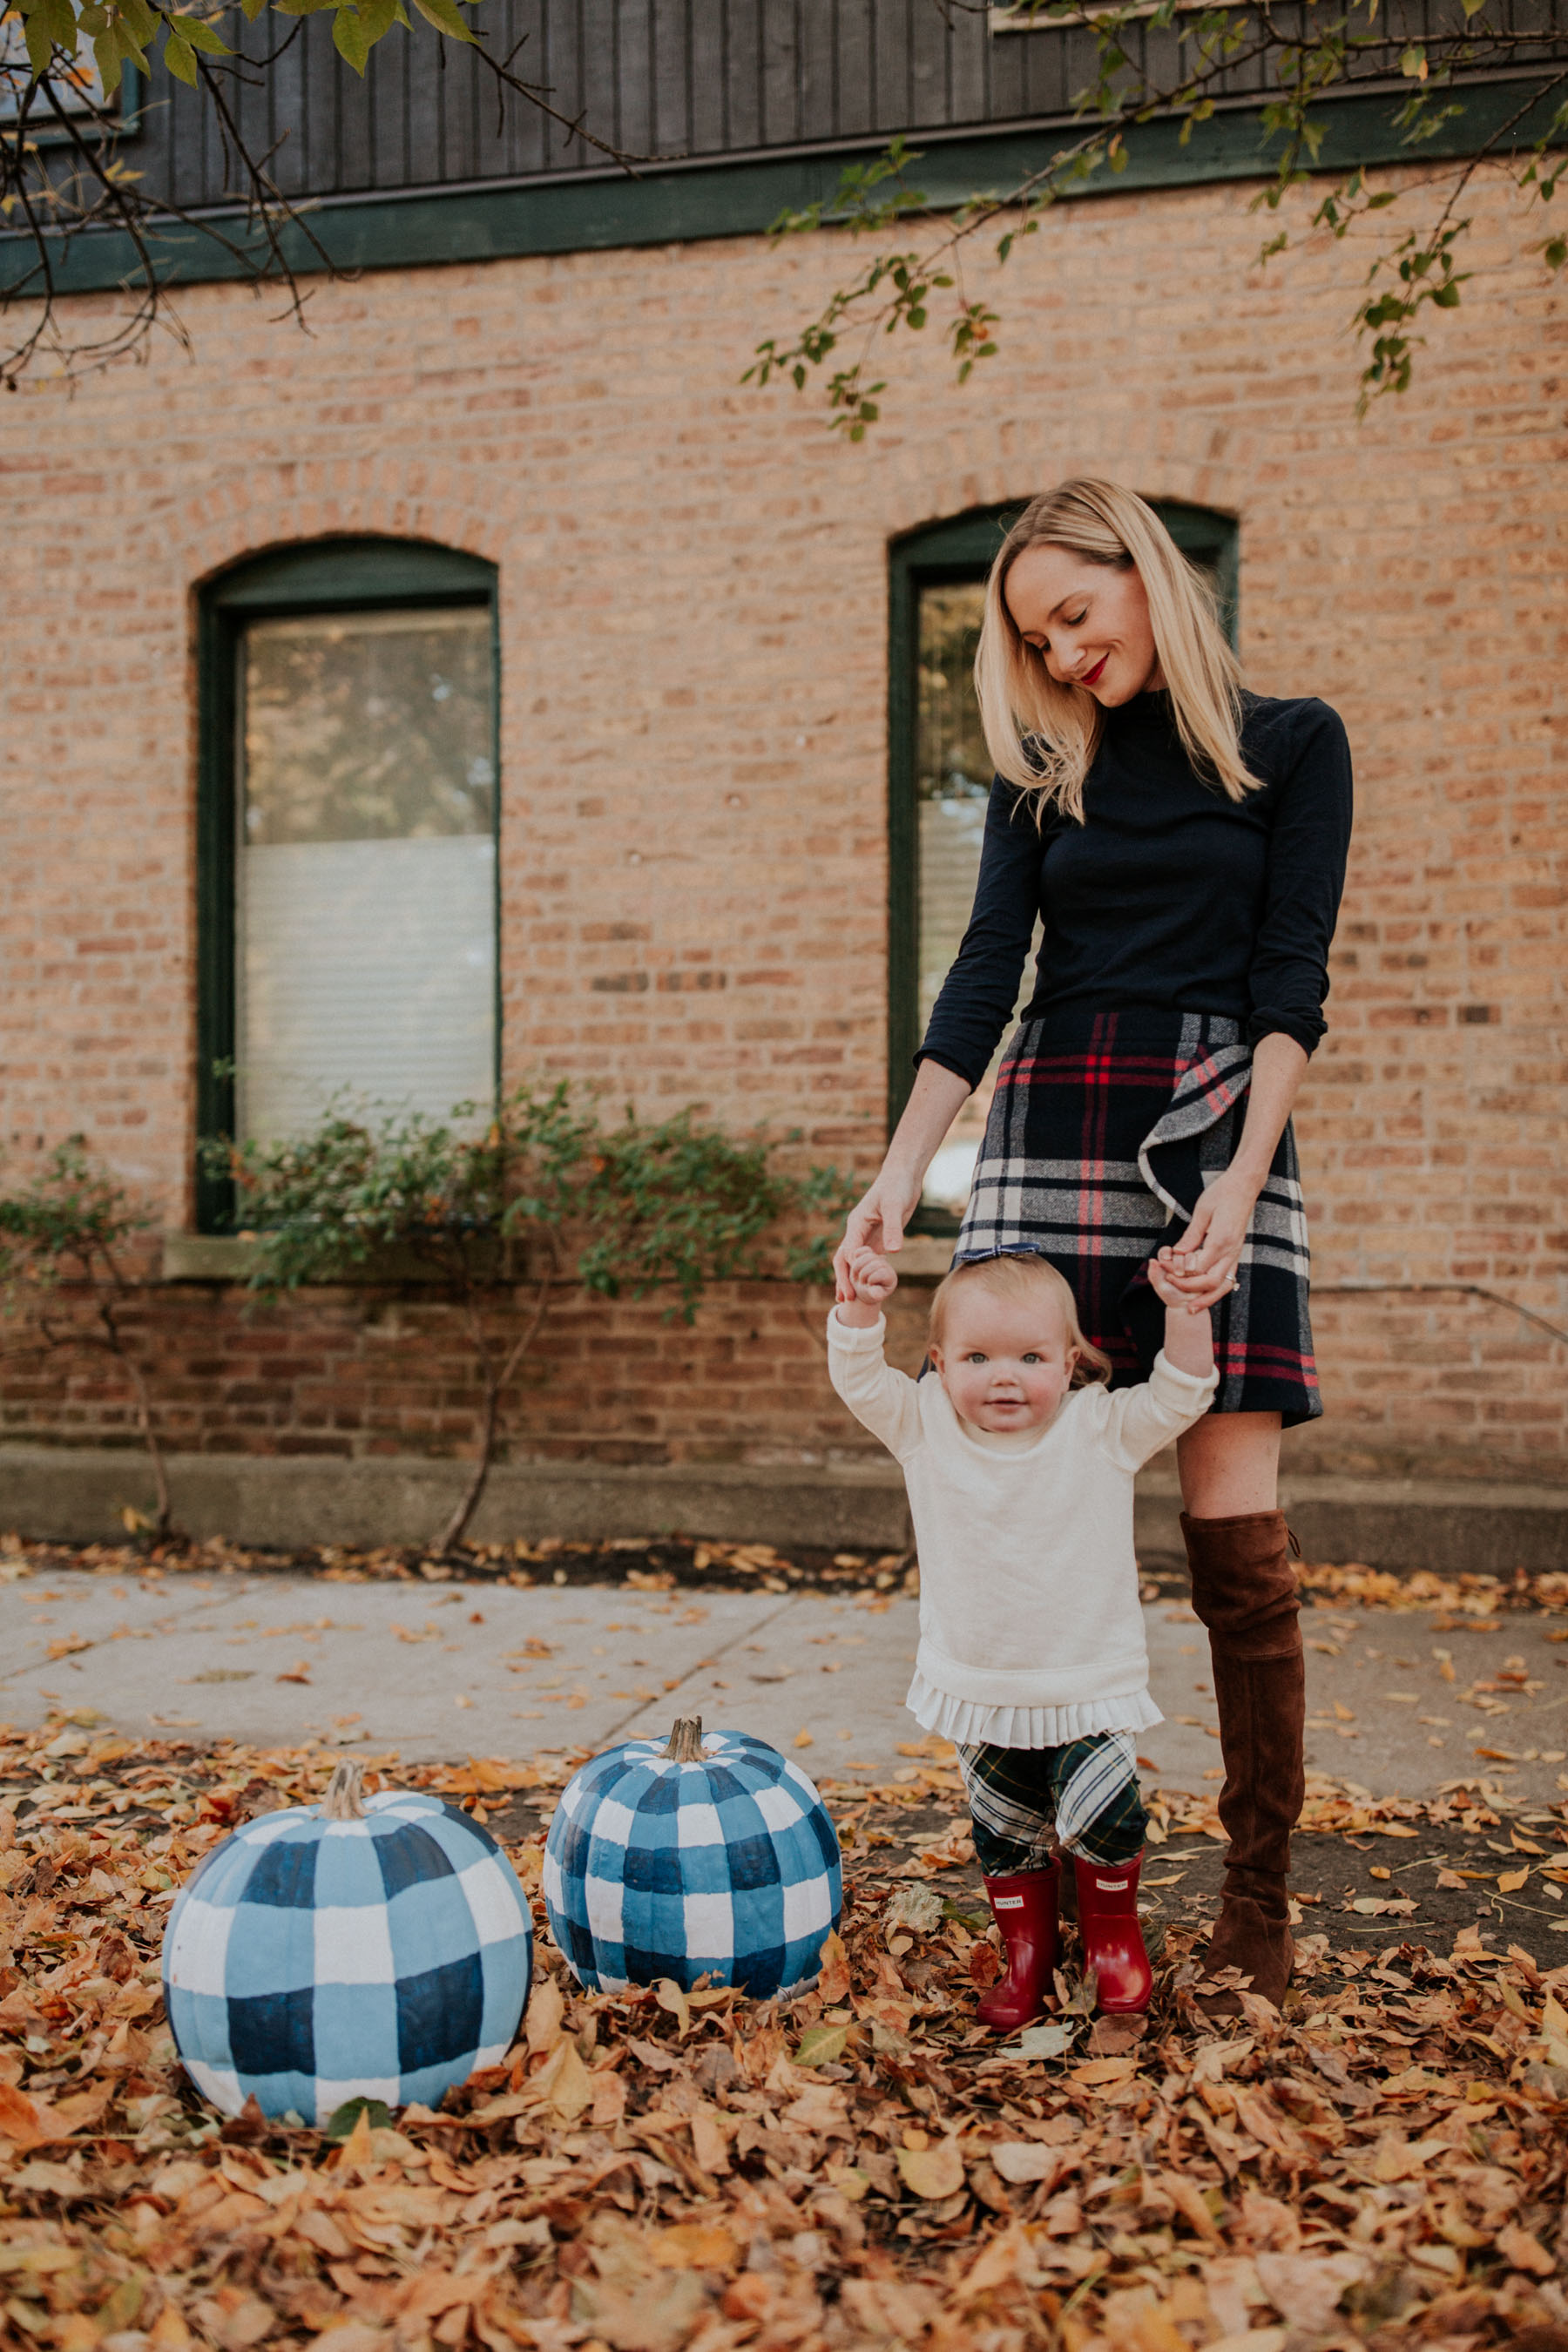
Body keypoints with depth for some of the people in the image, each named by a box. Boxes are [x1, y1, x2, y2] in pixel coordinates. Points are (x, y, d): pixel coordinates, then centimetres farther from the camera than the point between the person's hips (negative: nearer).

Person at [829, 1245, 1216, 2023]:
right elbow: (858, 1377, -9)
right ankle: (1026, 1953, 35)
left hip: (1090, 1686, -2)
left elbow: (1179, 1396, -9)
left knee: (1102, 1816, -12)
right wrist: (862, 1304, -25)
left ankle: (1112, 1926, 19)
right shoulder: (925, 1429, -5)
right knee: (1004, 1835, 12)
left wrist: (1185, 1310, -21)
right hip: (979, 1690, 2)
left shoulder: (1102, 1431, -8)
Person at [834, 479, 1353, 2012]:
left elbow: (1291, 976, -2)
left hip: (1220, 1124, -2)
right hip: (1053, 1123, 2)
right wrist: (898, 1177, -9)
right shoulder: (1045, 770, 14)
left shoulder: (1289, 746, 7)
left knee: (1232, 1522, -7)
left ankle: (1258, 1900, 5)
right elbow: (985, 972, 4)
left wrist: (1241, 1182, -15)